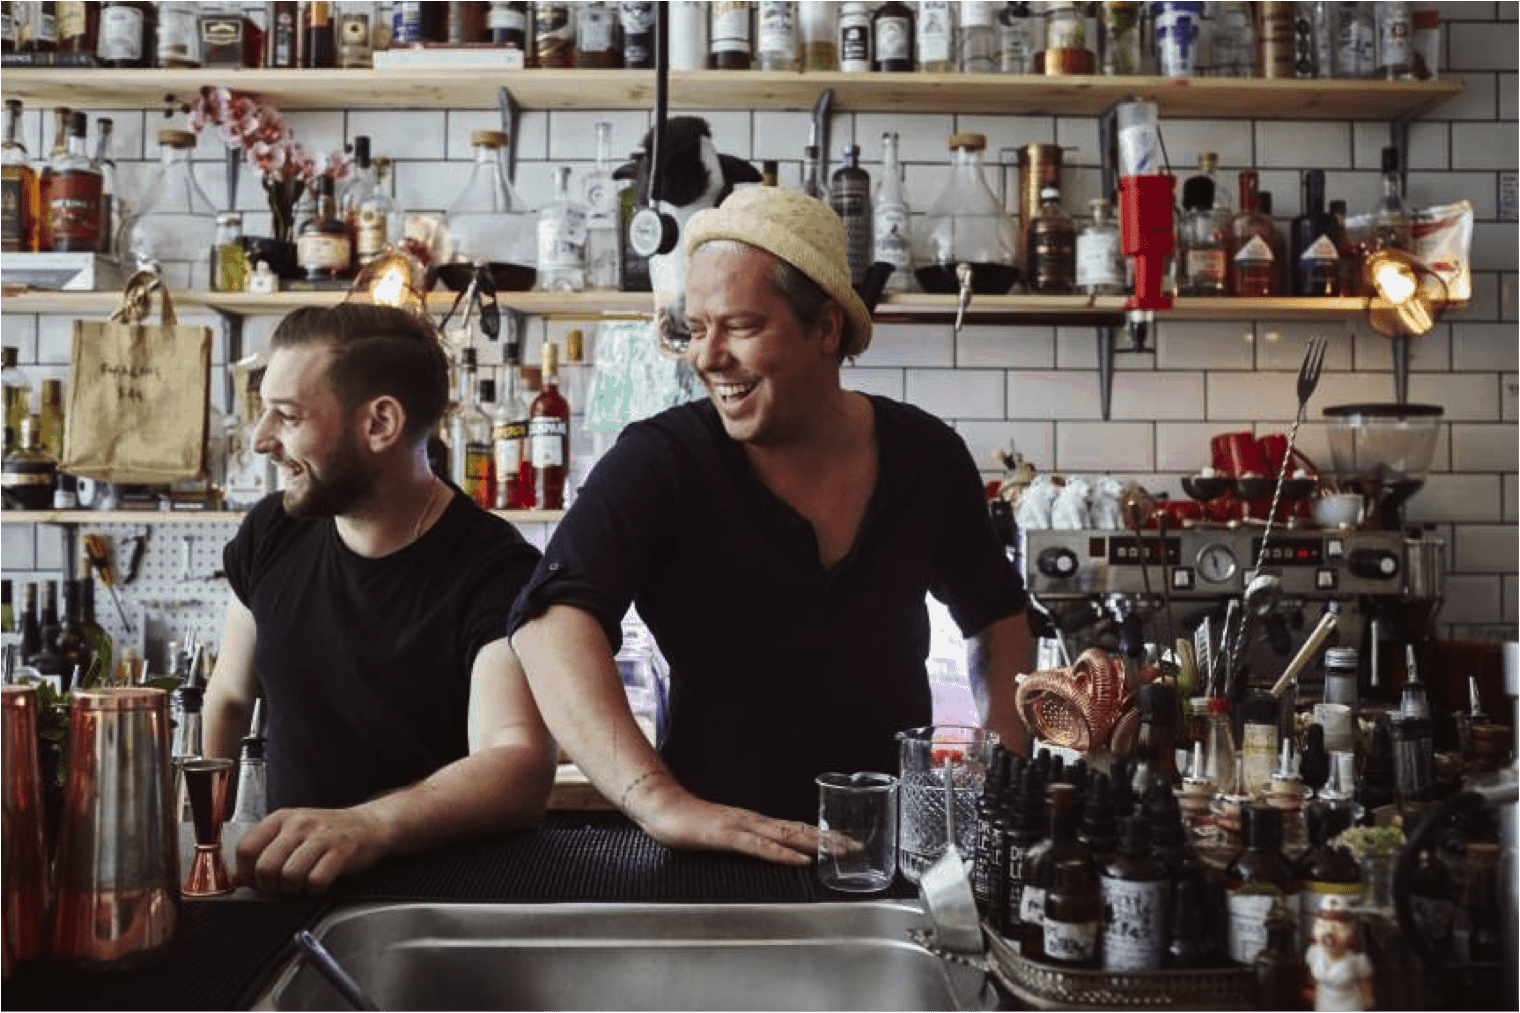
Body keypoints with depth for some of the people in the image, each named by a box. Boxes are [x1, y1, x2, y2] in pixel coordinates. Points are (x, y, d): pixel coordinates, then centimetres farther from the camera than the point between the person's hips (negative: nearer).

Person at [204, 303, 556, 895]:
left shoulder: (497, 574, -14)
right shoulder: (272, 534, 4)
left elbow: (521, 768, -28)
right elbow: (229, 697, 19)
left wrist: (366, 826, -44)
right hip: (287, 884, 5)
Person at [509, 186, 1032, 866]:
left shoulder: (926, 454, 4)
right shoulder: (658, 464, -8)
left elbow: (995, 611, 20)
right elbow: (553, 621, -24)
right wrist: (660, 802, -36)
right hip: (725, 854, -2)